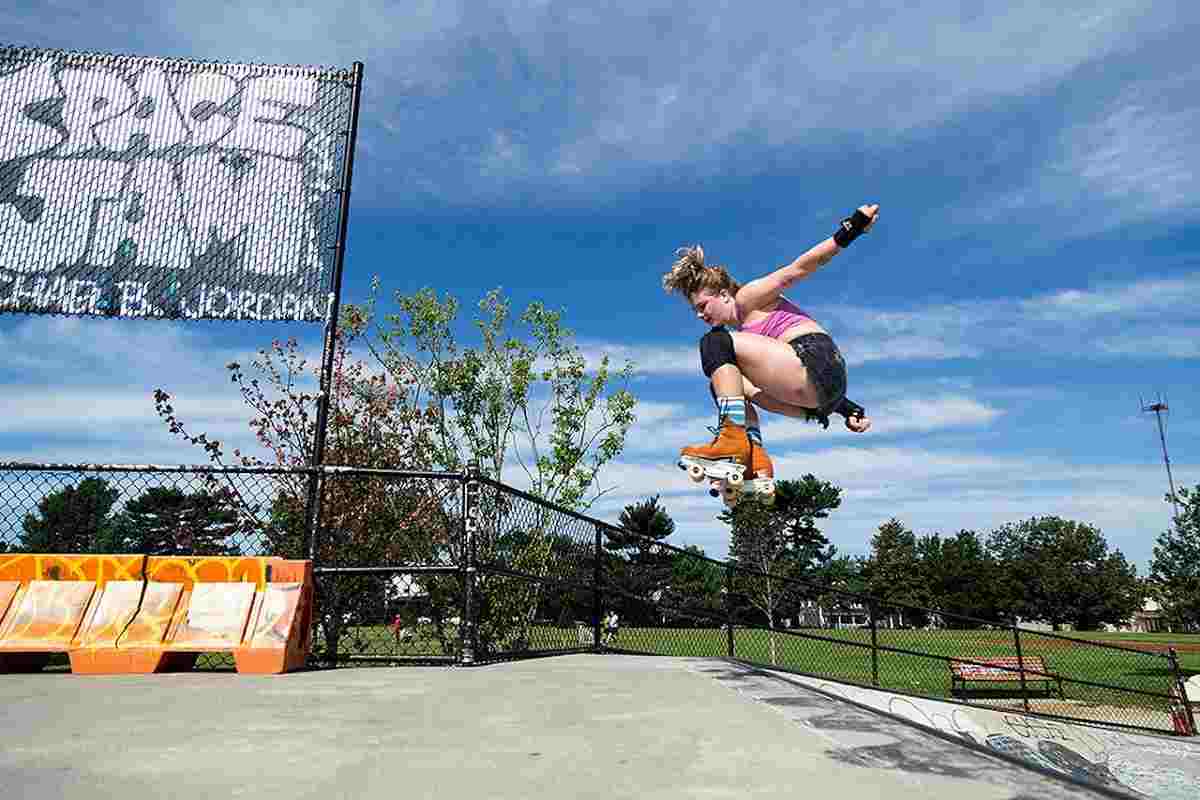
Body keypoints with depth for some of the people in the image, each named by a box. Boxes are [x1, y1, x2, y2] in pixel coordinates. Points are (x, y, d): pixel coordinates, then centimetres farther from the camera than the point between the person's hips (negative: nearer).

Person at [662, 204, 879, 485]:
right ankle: (754, 456, 1)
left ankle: (734, 436, -27)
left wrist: (849, 231, -13)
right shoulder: (746, 328, 29)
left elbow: (796, 269, -3)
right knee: (723, 382, 22)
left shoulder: (748, 297, 6)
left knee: (715, 343, -13)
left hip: (817, 364, -10)